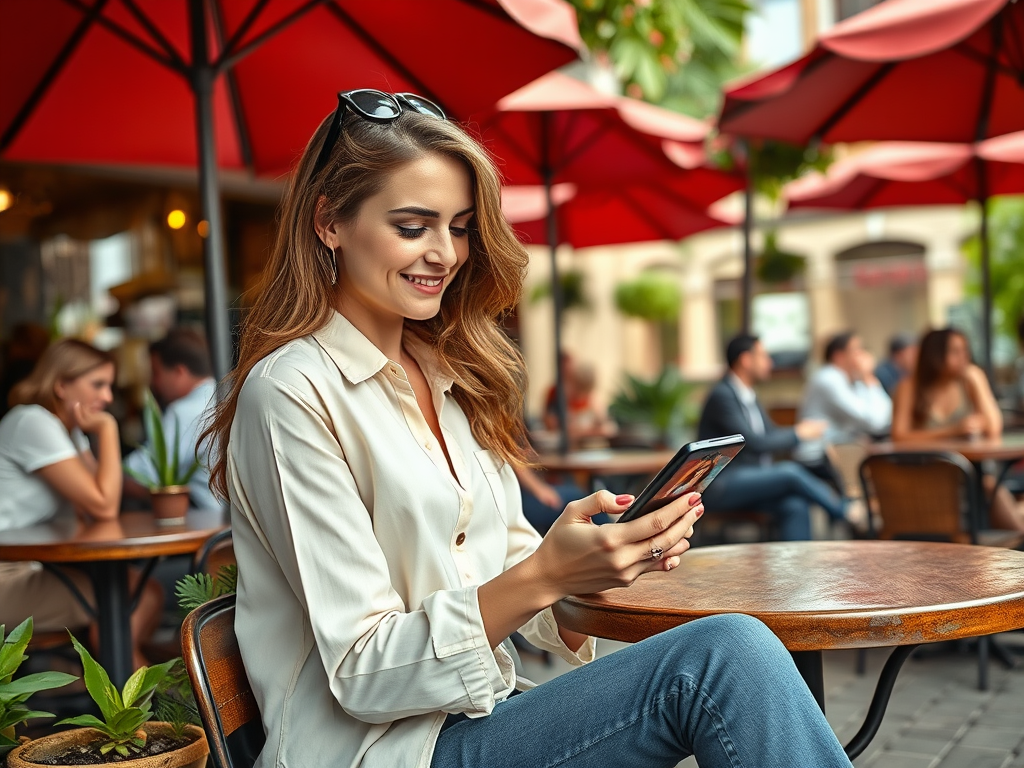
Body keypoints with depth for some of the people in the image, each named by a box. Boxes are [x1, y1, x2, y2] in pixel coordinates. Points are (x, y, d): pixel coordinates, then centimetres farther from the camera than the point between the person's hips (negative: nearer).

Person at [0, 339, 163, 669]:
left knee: (146, 594, -2)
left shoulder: (69, 429, 13)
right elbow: (103, 507, -21)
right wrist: (107, 429, -14)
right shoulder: (33, 423, -16)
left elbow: (98, 508, 7)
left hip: (31, 567, 9)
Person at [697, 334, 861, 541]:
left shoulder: (748, 397, 15)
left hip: (751, 481, 8)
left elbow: (772, 433, 19)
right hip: (722, 486, -8)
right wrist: (798, 433, -8)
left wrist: (803, 429, 0)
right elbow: (754, 443, -19)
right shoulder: (722, 395, -13)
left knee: (794, 504, -20)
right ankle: (848, 514, -6)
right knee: (791, 471, -23)